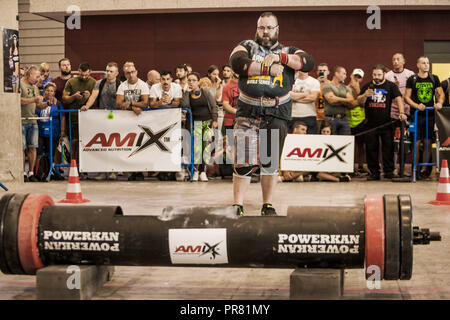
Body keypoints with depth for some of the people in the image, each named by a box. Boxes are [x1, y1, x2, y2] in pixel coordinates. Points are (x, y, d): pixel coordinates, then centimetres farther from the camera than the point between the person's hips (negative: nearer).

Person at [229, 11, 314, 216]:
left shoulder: (288, 51, 14)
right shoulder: (247, 46, 12)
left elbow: (308, 63, -5)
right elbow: (237, 62, -10)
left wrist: (279, 57, -12)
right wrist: (267, 68, -13)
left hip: (277, 114, 2)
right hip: (248, 112, -1)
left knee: (271, 163, 6)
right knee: (245, 161, -8)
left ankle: (267, 205, 18)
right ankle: (237, 206, -1)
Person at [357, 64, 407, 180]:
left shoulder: (391, 86, 5)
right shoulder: (367, 86, 12)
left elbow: (398, 99, -5)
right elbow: (360, 102, 9)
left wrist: (401, 113, -21)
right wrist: (365, 95, -13)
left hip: (386, 124, -2)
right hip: (371, 124, 2)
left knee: (388, 148, -3)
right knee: (371, 149, 2)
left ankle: (389, 172, 4)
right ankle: (374, 173, 9)